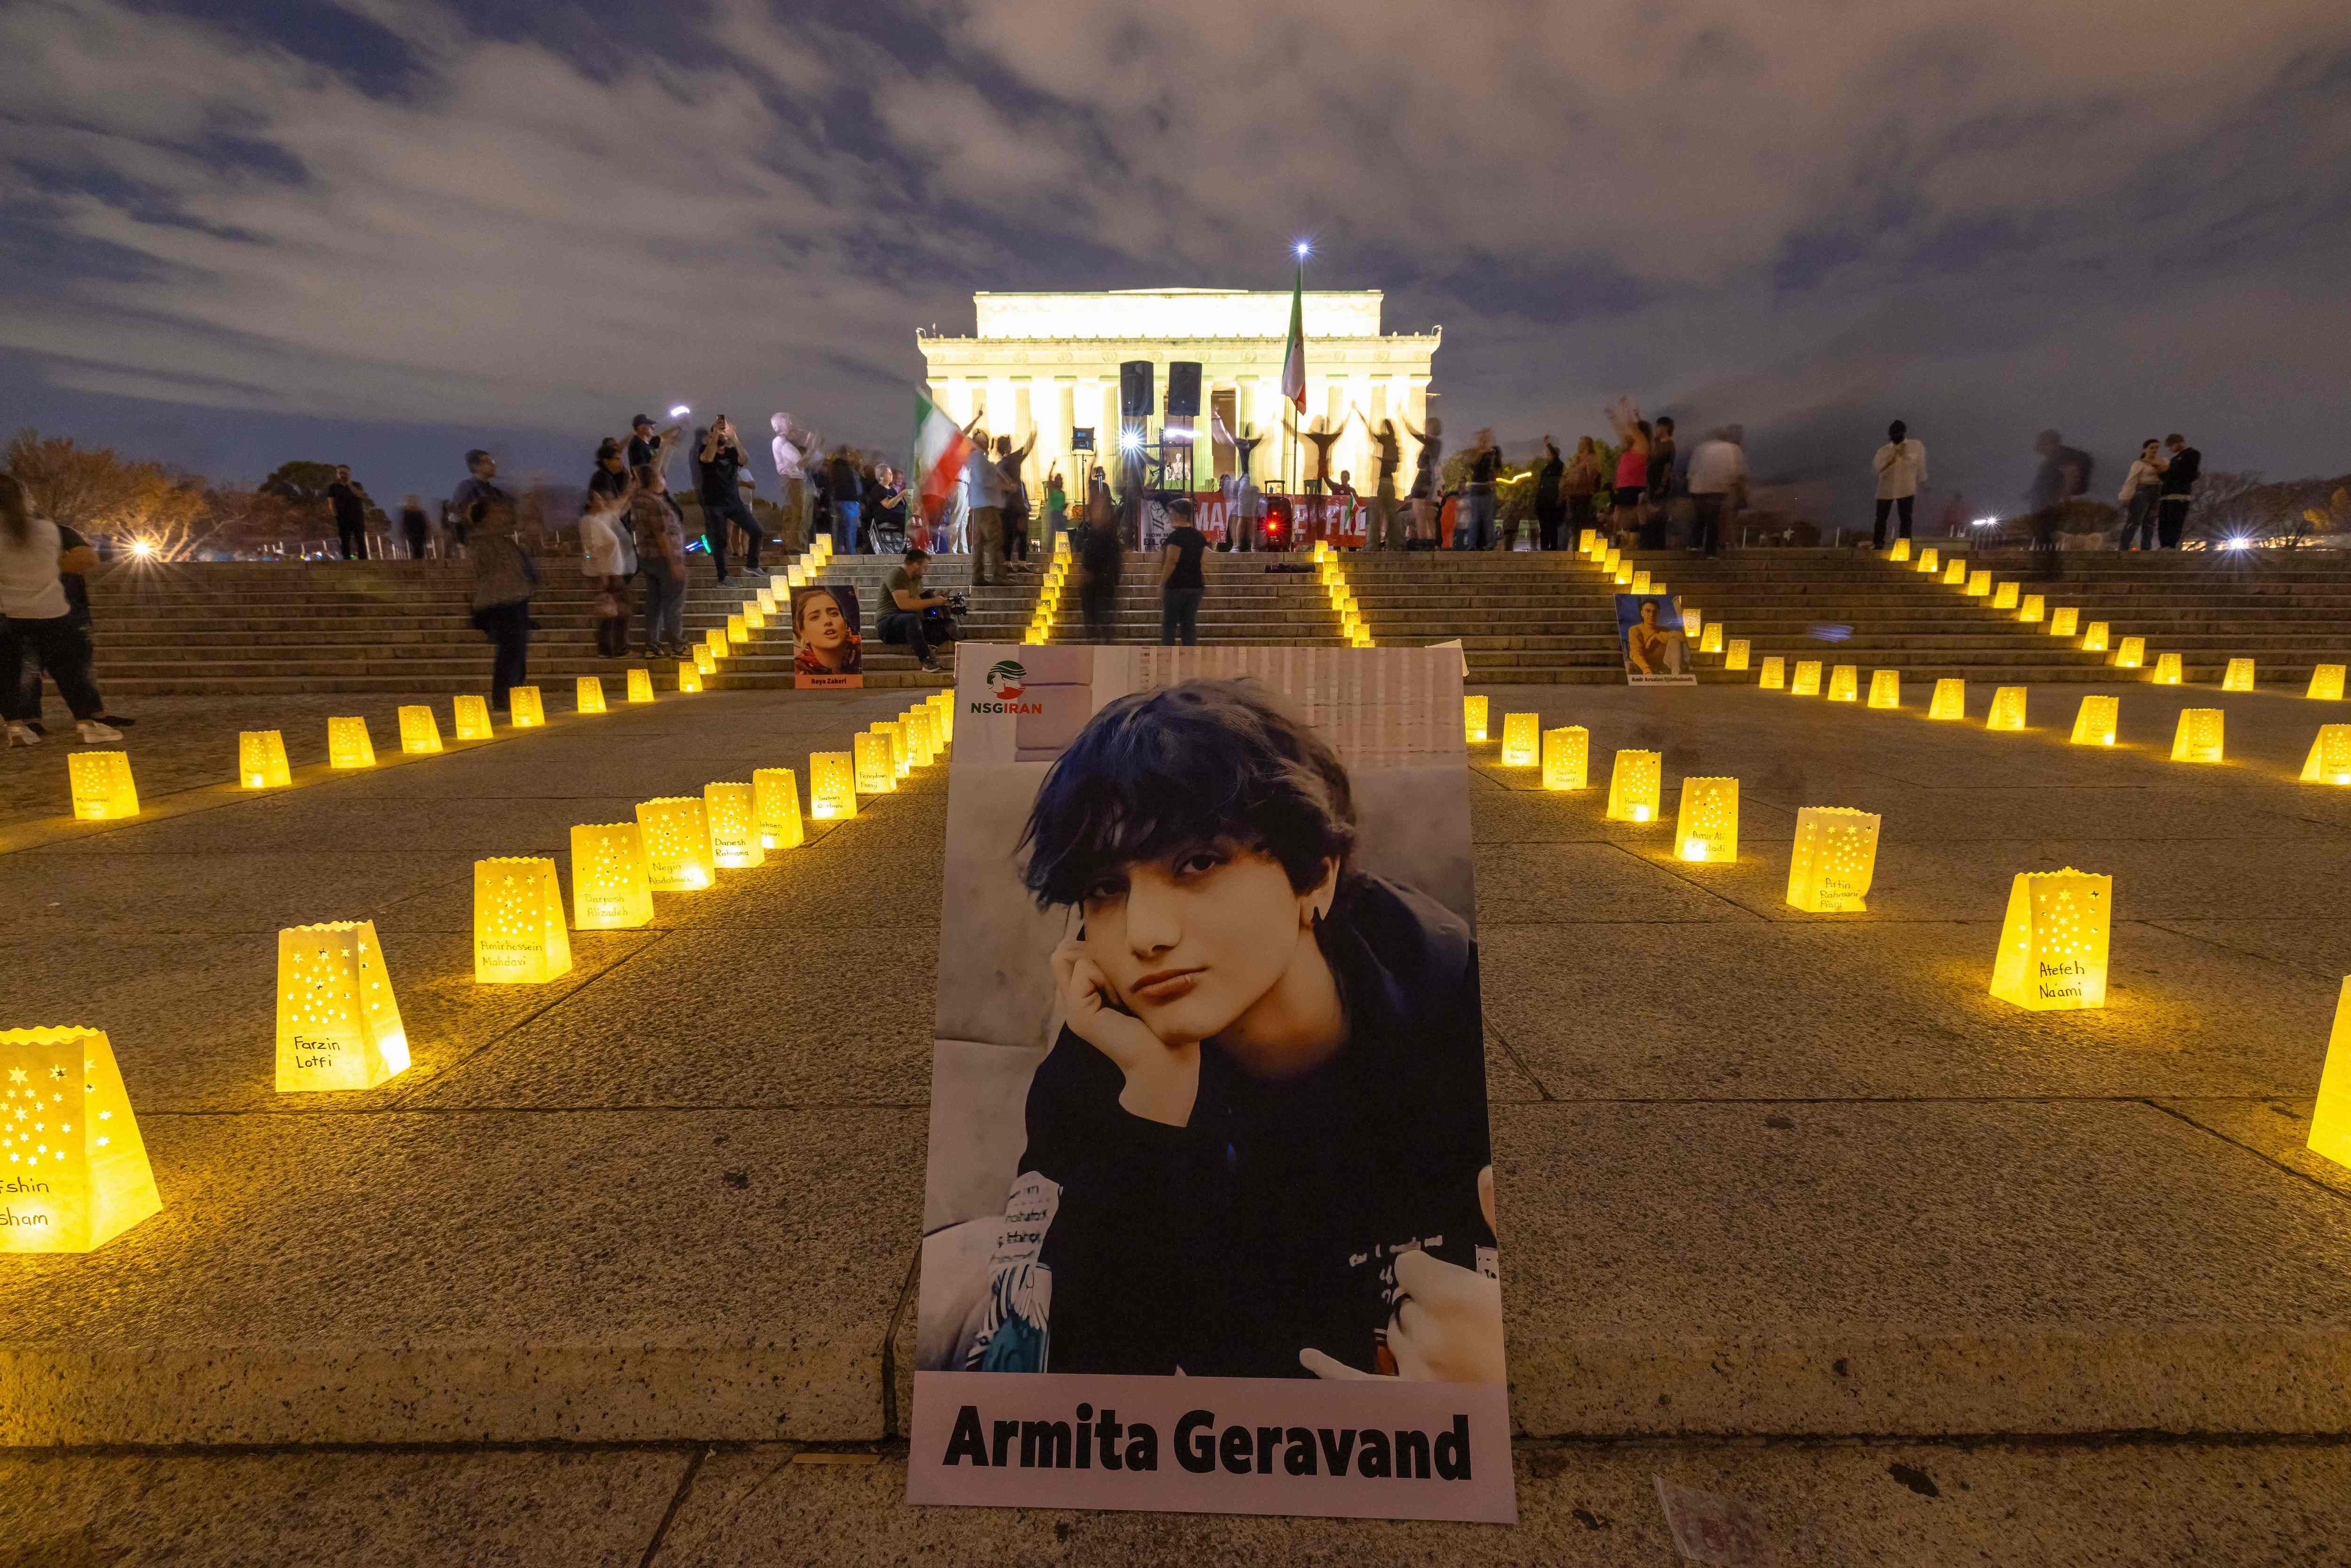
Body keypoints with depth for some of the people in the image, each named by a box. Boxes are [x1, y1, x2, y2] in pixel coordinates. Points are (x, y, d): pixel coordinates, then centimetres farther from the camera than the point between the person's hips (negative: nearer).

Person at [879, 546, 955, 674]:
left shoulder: (917, 578, 19)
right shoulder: (897, 574, -9)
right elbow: (903, 604, -22)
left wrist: (935, 598, 3)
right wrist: (932, 602, -17)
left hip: (909, 625, 9)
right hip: (889, 624, -9)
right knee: (912, 619, -41)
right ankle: (926, 660, -45)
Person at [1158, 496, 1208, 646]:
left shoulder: (1175, 536, -13)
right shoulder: (1199, 536, 11)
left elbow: (1172, 562, -19)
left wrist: (1162, 584, -15)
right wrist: (1205, 584, 19)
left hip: (1176, 586, -7)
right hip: (1196, 585, 7)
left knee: (1169, 623, -1)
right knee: (1189, 622, 9)